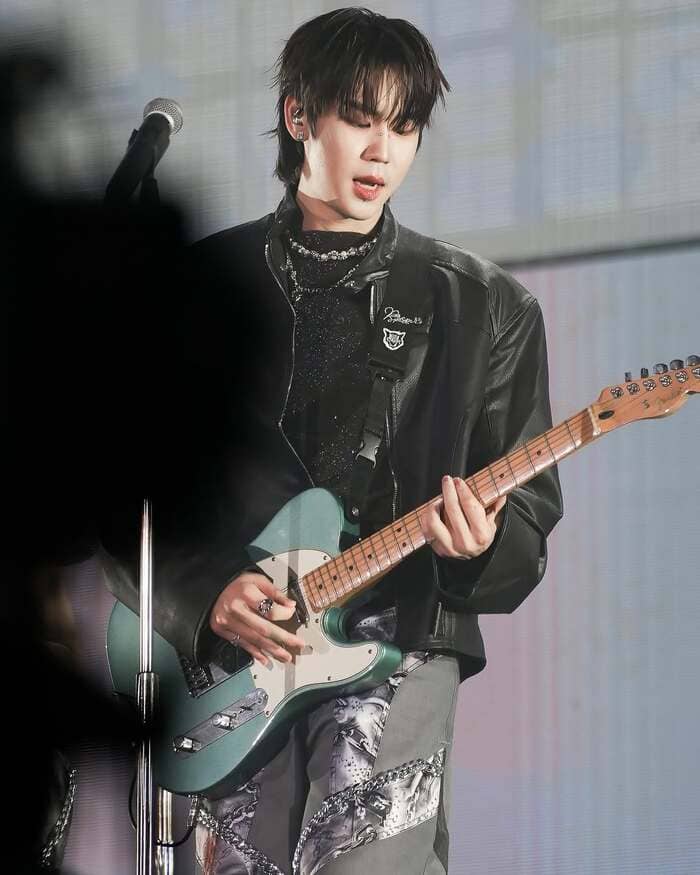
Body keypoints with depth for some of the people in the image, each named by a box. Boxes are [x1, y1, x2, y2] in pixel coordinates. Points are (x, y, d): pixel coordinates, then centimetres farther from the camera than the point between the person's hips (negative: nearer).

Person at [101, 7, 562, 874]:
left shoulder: (484, 307, 9)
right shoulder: (203, 283, 9)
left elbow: (529, 516, 9)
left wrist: (481, 547, -13)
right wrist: (201, 598, -7)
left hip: (400, 638, -1)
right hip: (232, 649, 1)